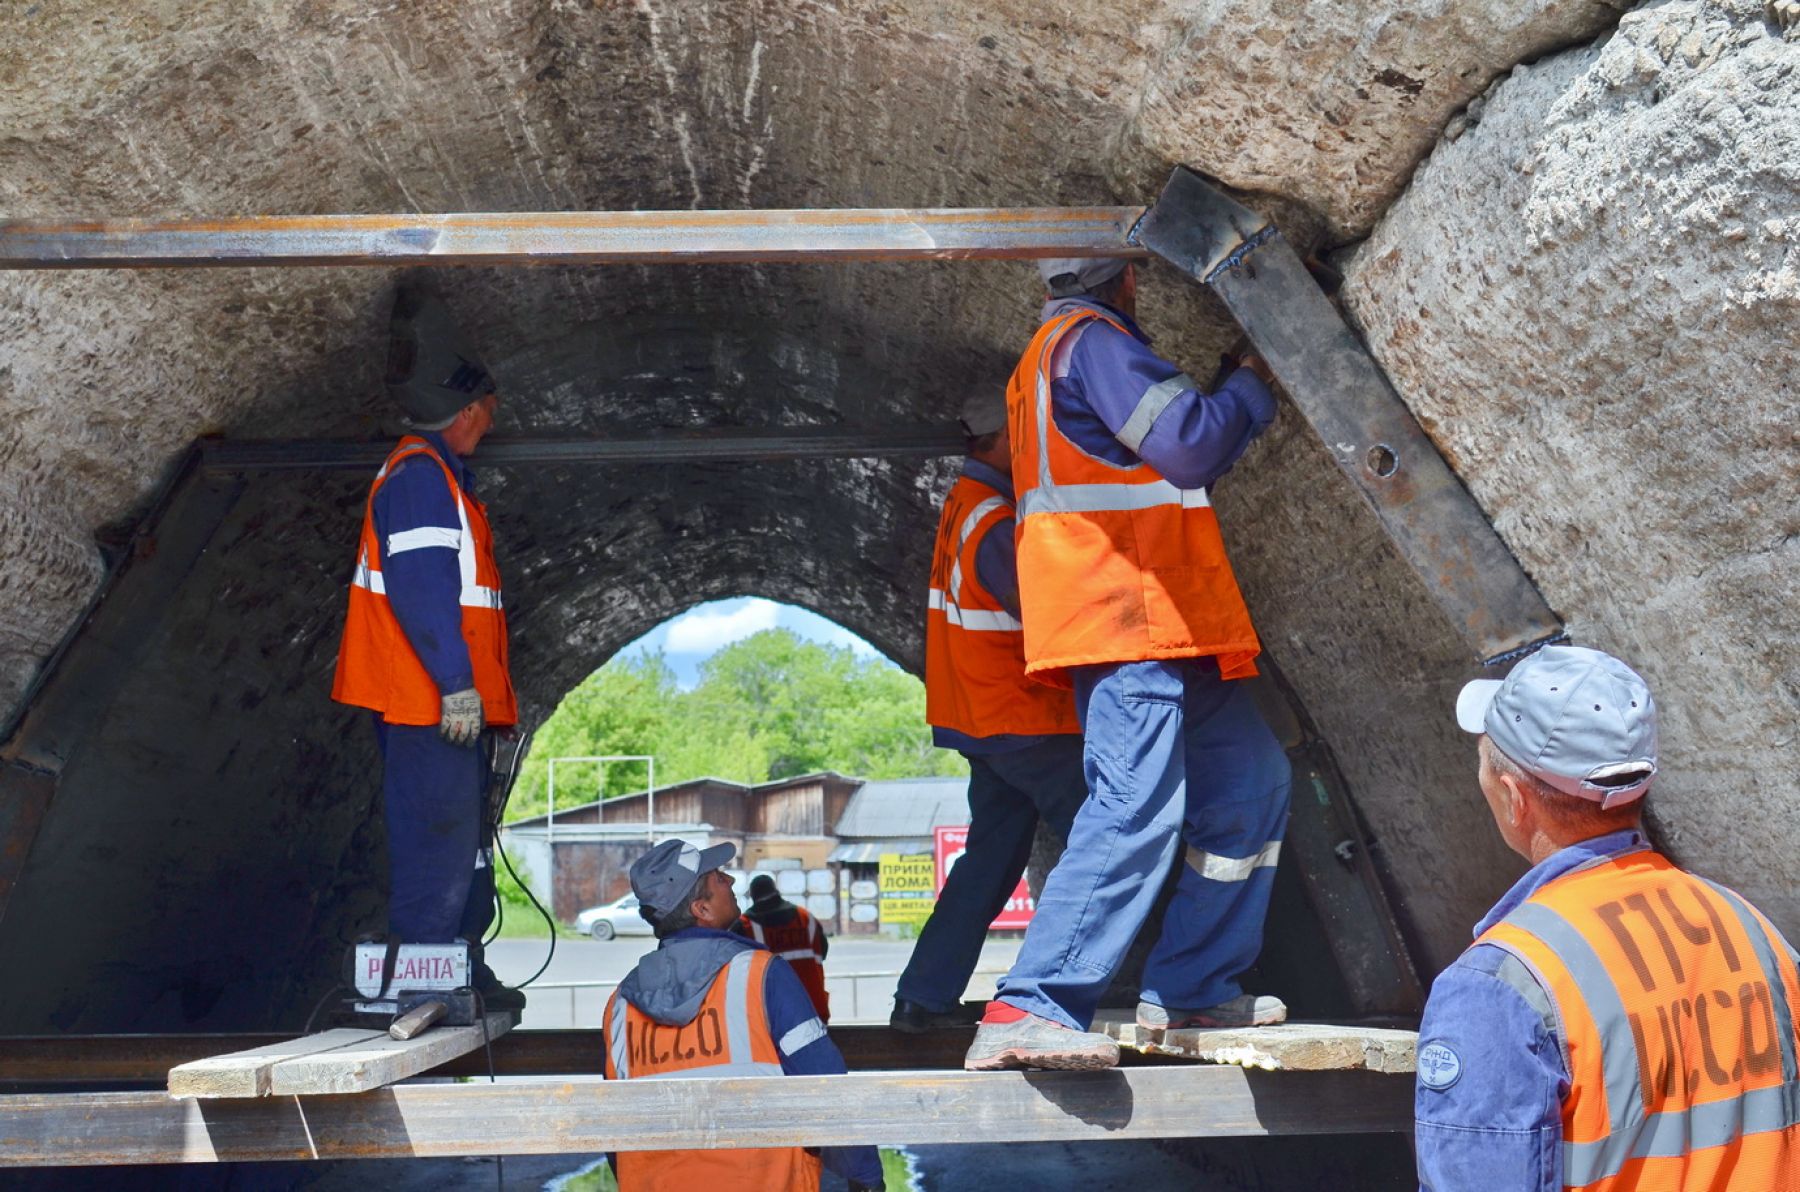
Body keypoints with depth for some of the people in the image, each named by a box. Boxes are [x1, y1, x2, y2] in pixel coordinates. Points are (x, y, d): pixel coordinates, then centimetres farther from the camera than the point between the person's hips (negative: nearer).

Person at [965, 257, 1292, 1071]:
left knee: (1250, 779, 16)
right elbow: (1191, 444, -17)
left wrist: (1237, 394, 29)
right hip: (1128, 615, -11)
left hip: (1160, 628, 11)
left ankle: (1189, 990, 17)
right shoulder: (1091, 341, -7)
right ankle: (1026, 1014, -24)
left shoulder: (1054, 351, 26)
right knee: (1136, 812, -20)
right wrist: (1254, 384, 0)